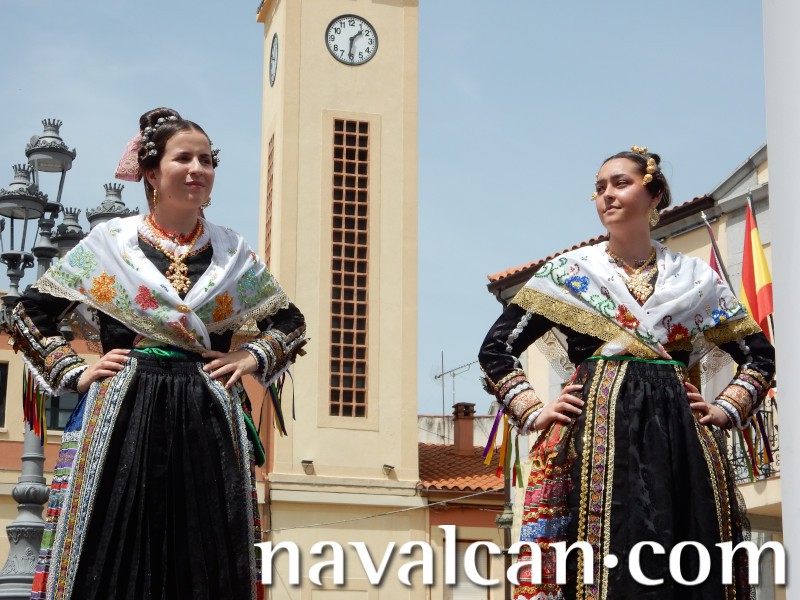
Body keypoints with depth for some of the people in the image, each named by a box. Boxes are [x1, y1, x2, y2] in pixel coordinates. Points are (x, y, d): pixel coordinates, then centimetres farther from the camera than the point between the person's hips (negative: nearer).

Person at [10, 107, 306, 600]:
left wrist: (253, 358, 4)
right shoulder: (110, 241, 6)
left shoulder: (233, 252, 11)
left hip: (208, 422, 2)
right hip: (122, 417, -2)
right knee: (114, 557, -4)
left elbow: (291, 322, 20)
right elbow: (31, 315, 10)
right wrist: (75, 372, 0)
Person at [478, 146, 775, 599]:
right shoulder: (568, 271, 10)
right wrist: (534, 412, -1)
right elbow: (497, 349, 9)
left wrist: (727, 410, 6)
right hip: (597, 438, -2)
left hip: (682, 440, 2)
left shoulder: (697, 279, 14)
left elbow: (761, 355, 20)